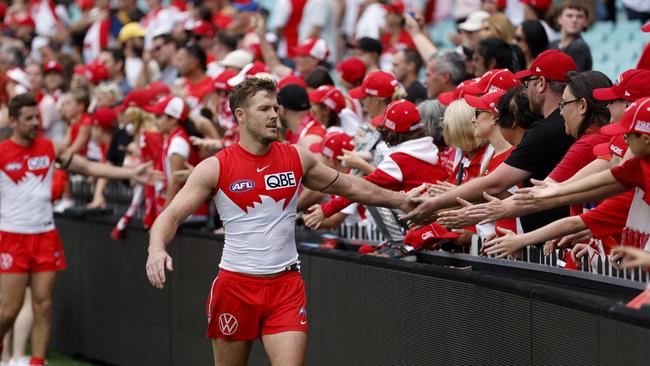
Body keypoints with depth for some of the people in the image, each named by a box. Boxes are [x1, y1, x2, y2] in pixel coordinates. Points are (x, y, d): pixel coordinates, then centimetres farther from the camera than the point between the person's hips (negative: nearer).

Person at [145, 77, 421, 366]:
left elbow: (351, 187, 17)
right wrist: (156, 249, -29)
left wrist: (400, 199, 17)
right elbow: (171, 215, -9)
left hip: (286, 285, 1)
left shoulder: (297, 158, 3)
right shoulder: (215, 168, -6)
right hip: (235, 285, -1)